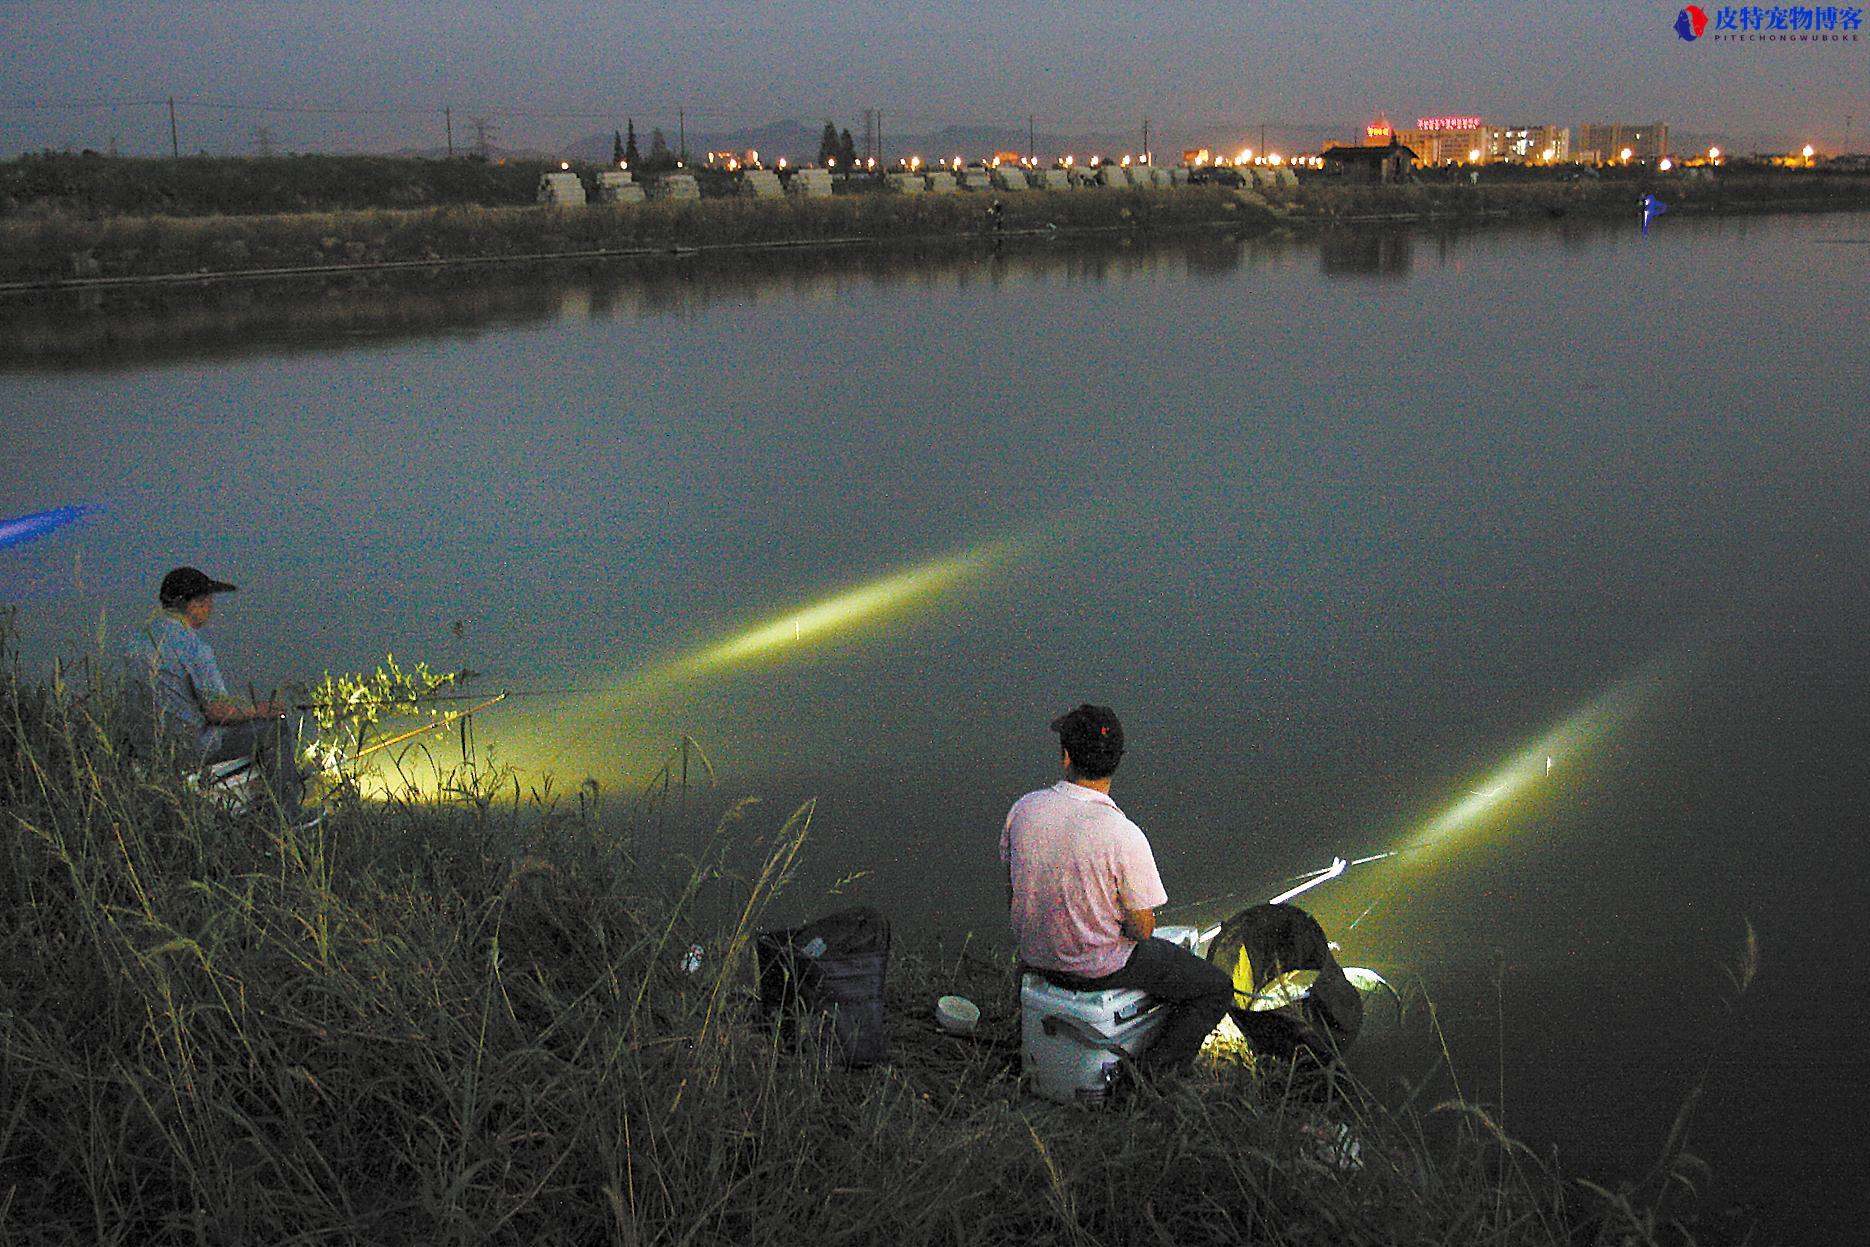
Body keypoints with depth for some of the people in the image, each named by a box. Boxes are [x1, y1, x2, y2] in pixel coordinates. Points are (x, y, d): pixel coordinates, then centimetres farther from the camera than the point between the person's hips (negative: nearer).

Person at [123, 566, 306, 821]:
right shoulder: (191, 644, -22)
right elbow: (216, 709, -22)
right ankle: (287, 818, 9)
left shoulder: (139, 636, 5)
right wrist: (261, 709, -5)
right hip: (189, 746, -9)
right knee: (274, 725, 3)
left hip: (152, 739, 9)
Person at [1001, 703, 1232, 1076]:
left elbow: (1012, 891, 2)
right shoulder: (1124, 836, -29)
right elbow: (1142, 929, -19)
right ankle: (1150, 1072, 3)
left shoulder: (1023, 809, -12)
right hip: (1099, 968, -6)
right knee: (1216, 989, 13)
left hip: (1035, 955, 6)